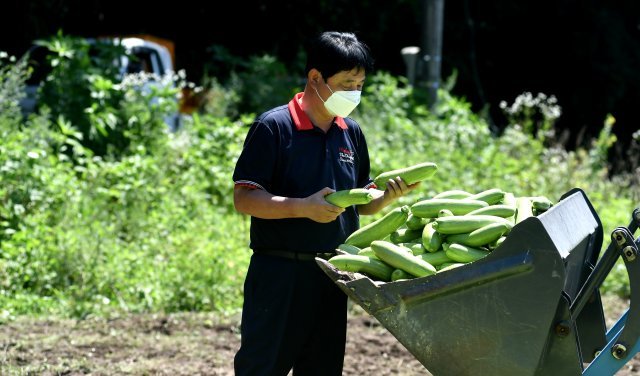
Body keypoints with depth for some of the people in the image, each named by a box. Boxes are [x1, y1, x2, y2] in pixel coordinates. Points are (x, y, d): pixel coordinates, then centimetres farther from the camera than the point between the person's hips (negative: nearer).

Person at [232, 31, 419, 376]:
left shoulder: (352, 133, 10)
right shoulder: (273, 127, -10)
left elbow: (360, 202, 18)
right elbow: (243, 199, -14)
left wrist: (388, 196, -4)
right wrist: (303, 207, -25)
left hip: (332, 275, 6)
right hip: (279, 273, -6)